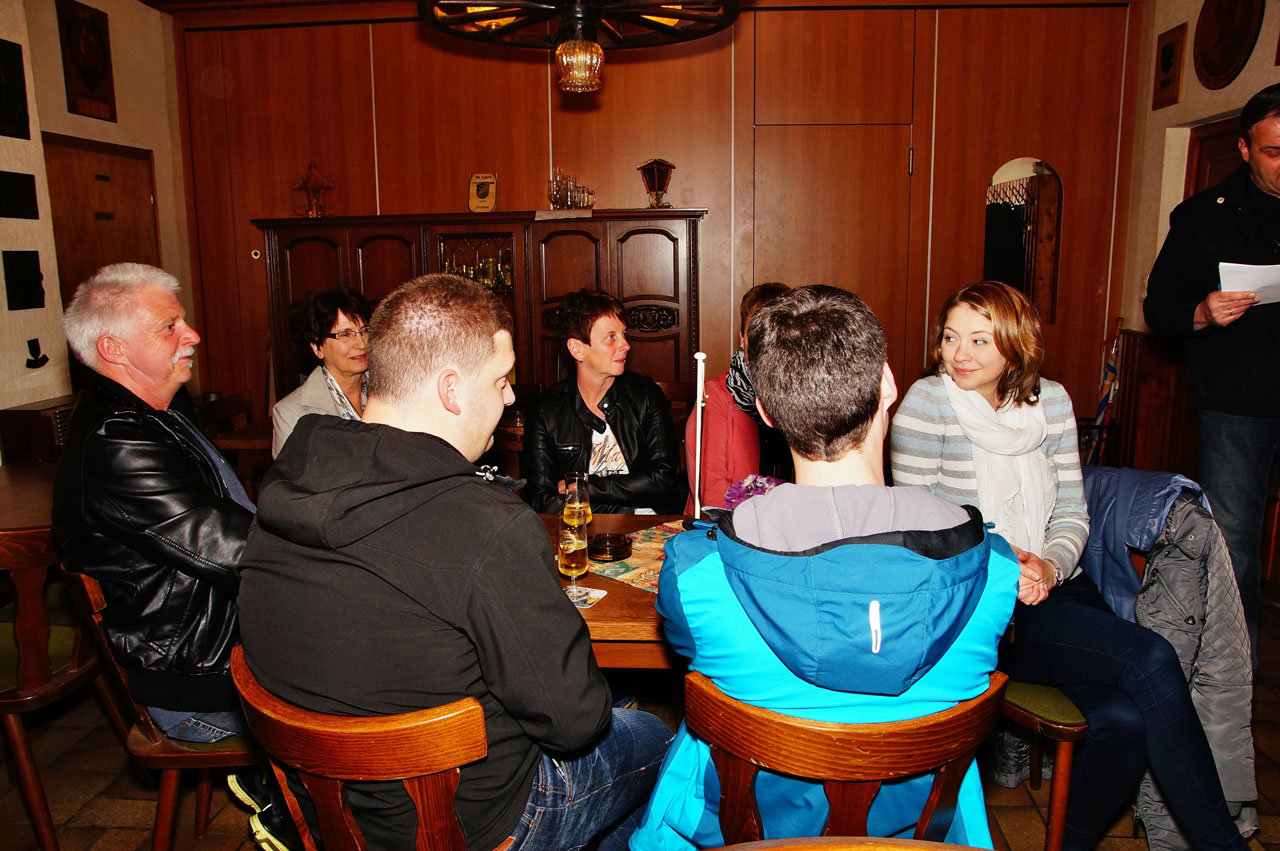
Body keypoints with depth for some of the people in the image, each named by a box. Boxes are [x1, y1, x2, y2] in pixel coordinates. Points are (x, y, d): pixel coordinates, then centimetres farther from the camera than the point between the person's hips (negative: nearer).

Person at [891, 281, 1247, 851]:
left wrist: (1050, 565, -10)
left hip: (1052, 586, 5)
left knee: (1126, 719, -22)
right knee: (1151, 659, -22)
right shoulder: (928, 403, -7)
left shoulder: (1051, 400, 9)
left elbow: (1073, 513, 10)